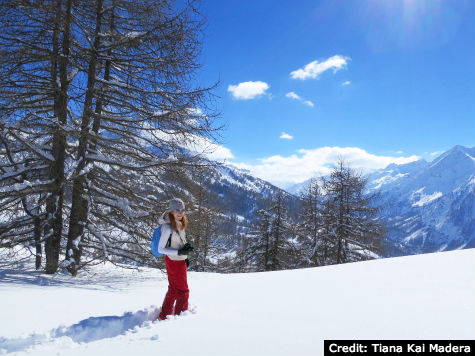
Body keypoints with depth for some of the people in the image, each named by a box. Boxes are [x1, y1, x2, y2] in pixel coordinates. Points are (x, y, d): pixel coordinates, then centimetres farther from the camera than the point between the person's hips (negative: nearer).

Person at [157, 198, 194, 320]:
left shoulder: (180, 223, 0)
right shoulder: (168, 227, -26)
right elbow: (160, 249, -22)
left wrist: (185, 255, 14)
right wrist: (179, 252, -27)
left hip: (180, 261, 9)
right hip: (174, 262, -9)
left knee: (173, 290, 23)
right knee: (183, 292, 7)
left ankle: (164, 315, 38)